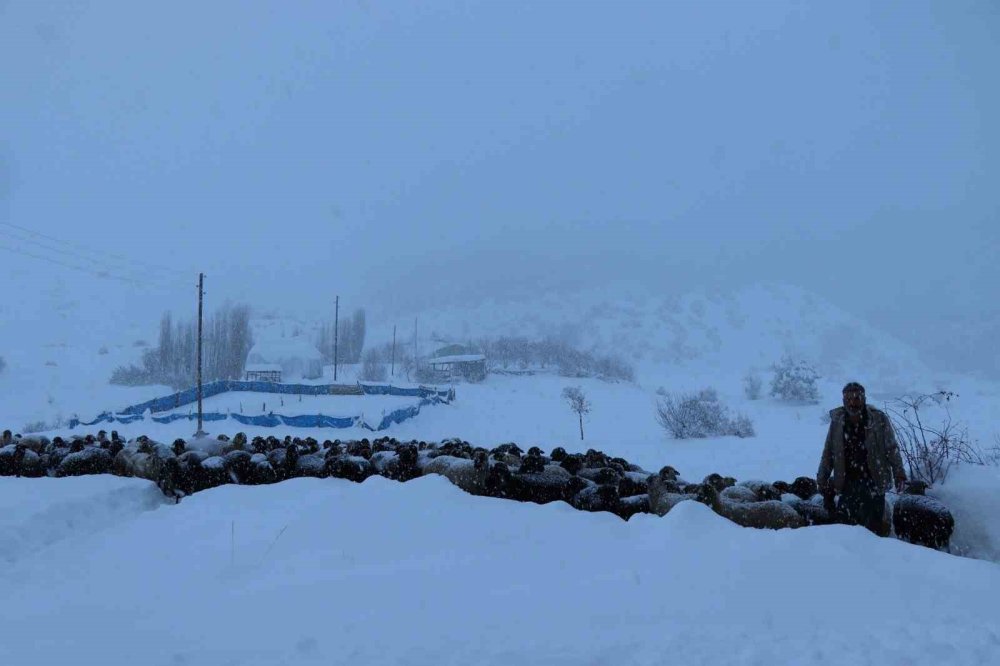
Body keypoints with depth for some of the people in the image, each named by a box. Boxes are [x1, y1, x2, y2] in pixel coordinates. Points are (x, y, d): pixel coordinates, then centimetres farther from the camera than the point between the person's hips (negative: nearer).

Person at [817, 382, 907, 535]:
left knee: (873, 523, -1)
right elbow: (828, 452, 10)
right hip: (848, 481, 2)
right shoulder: (837, 421, 2)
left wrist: (898, 474, -4)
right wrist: (822, 479, 10)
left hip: (874, 481, -2)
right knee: (845, 518, 1)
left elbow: (892, 449, 1)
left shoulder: (879, 419, -5)